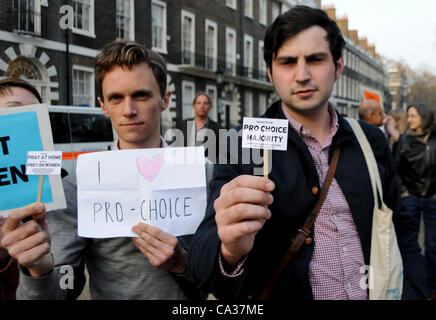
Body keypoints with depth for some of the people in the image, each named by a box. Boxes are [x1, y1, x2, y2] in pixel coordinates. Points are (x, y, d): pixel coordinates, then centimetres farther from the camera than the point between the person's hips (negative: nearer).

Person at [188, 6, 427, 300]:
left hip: (376, 293, 4)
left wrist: (410, 292, -9)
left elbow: (400, 234, 7)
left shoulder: (371, 141, 0)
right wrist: (230, 252, -42)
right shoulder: (241, 147, -13)